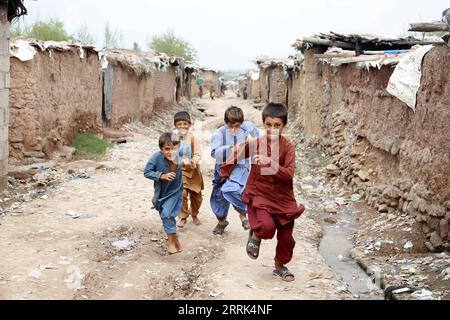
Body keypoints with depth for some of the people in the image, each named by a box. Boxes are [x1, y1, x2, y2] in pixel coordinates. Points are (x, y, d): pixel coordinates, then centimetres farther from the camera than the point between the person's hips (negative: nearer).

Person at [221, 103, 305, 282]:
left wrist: (270, 163, -31)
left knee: (286, 236, 9)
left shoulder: (288, 147, -10)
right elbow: (237, 154, 9)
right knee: (267, 227, -27)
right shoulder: (255, 143, -9)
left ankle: (280, 266, 37)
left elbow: (289, 174, -20)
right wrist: (225, 172, 9)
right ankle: (255, 235, 10)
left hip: (283, 198, 2)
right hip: (259, 195, -2)